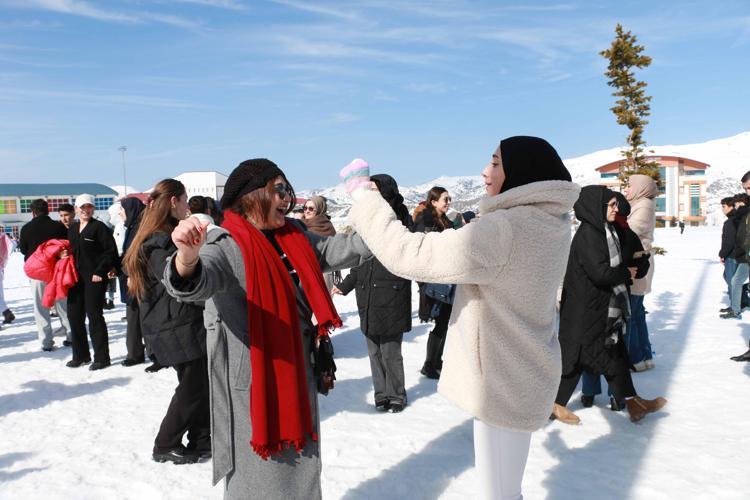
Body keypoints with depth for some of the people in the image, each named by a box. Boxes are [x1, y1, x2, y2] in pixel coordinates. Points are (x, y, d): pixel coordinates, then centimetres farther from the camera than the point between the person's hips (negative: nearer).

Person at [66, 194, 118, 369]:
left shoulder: (99, 227, -7)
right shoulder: (72, 229, 14)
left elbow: (111, 251, -12)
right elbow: (68, 250, 22)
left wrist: (100, 272, -16)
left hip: (94, 278, -7)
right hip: (76, 278, 7)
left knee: (94, 316, -4)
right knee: (74, 316, 10)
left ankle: (101, 357, 5)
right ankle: (80, 355, 23)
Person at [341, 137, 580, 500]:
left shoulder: (502, 229, -28)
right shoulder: (552, 222, 0)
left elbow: (407, 254, -26)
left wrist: (362, 198, -16)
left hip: (501, 380, -8)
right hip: (524, 374, 8)